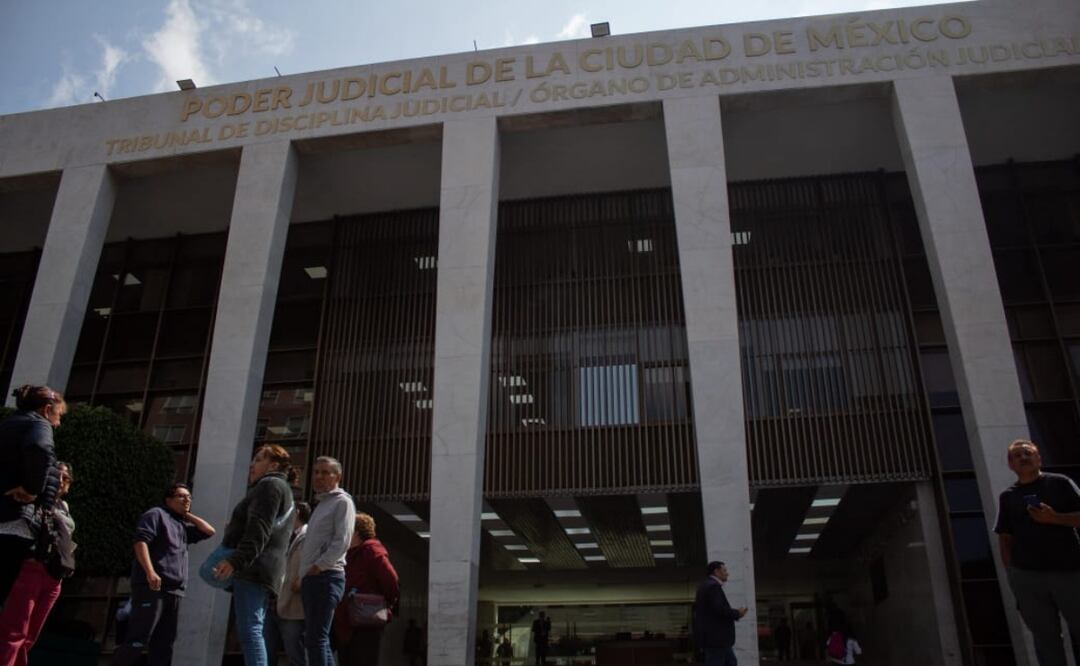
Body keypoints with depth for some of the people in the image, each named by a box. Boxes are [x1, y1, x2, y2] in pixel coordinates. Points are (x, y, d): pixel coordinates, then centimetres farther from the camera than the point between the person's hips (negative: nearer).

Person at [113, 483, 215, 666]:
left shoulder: (183, 526, 24)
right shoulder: (157, 514, 2)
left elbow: (209, 531, 21)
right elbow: (141, 541, -11)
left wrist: (187, 515, 19)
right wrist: (150, 572, -23)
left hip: (174, 590, 8)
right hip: (152, 586, -8)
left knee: (164, 643, 4)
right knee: (138, 638, -12)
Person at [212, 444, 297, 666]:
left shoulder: (270, 485, -2)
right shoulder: (280, 489, 30)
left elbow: (259, 530, -17)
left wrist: (235, 560, -26)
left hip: (253, 569, -10)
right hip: (263, 570, 10)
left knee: (249, 628, -17)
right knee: (253, 629, 8)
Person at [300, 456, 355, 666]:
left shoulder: (342, 501, -3)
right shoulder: (321, 504, 24)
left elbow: (342, 541, -14)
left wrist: (318, 566, -17)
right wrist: (304, 576, 14)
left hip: (326, 577, -9)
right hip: (311, 578, 9)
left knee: (316, 638, -14)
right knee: (316, 638, 9)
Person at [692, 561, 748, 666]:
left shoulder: (706, 585, 18)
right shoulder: (713, 586, -15)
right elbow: (720, 609, -25)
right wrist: (737, 613, -7)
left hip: (716, 637, 11)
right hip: (715, 637, -11)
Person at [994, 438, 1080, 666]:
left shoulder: (1060, 483, 5)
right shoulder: (1007, 496, 9)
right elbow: (1005, 538, 10)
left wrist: (1054, 518, -15)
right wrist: (1010, 573, 3)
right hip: (1027, 576, 2)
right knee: (1045, 636, 6)